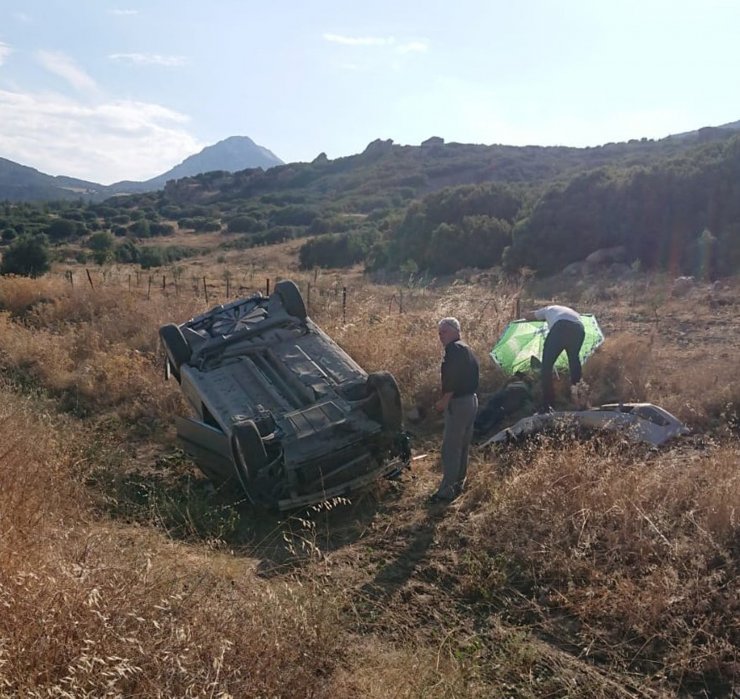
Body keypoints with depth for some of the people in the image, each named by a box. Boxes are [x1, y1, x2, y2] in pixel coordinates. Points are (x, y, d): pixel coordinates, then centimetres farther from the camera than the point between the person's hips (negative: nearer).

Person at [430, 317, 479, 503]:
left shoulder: (455, 349, -15)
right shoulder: (466, 349, 17)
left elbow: (454, 377, -25)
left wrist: (444, 400, -15)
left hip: (458, 403, -11)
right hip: (471, 400, 11)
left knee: (450, 448, -7)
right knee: (462, 446, 18)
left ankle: (446, 491, -4)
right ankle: (458, 484, 28)